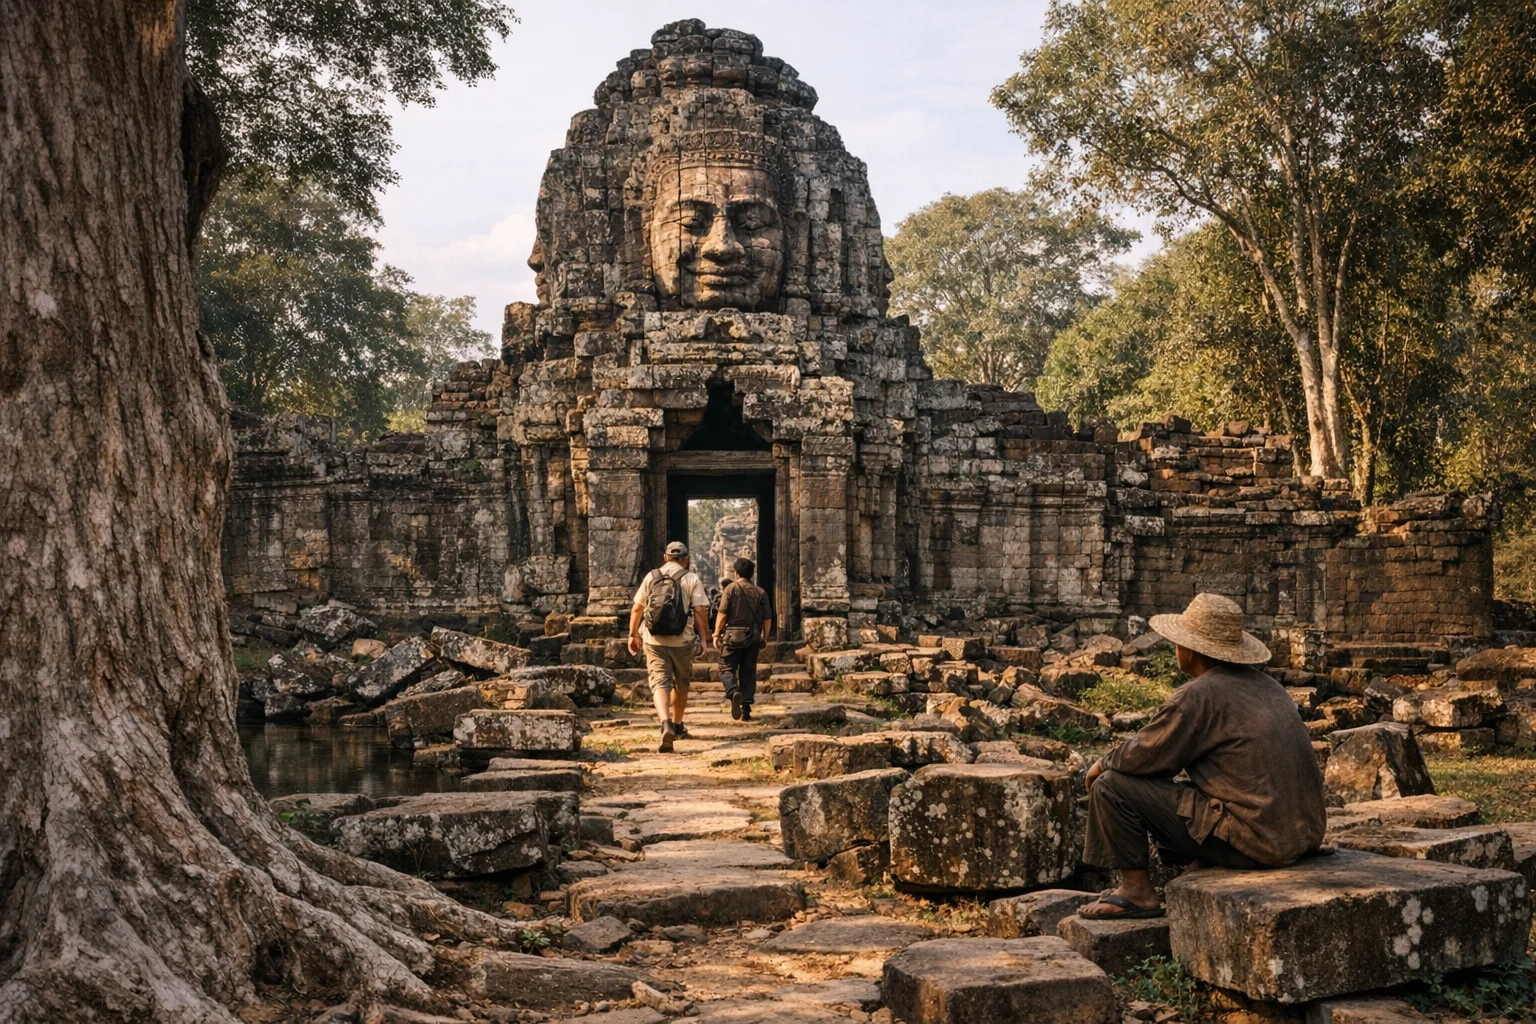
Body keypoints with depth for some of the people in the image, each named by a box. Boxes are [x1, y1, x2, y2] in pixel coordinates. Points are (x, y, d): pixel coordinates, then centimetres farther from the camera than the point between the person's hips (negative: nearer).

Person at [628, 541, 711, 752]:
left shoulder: (651, 577, 7)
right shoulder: (692, 580, 0)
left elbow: (637, 609, 8)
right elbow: (700, 611, -8)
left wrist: (633, 634, 18)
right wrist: (704, 638, -3)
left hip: (654, 641, 1)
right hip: (682, 641, 0)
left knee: (659, 683, -6)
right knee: (681, 684, 19)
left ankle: (666, 723, -30)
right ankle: (677, 725, 32)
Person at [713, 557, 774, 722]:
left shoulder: (731, 588, -5)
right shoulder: (761, 592, 5)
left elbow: (722, 614, -9)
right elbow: (767, 619, 5)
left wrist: (717, 634, -1)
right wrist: (764, 639, 17)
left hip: (733, 636, -3)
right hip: (753, 638, 3)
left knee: (727, 668, 4)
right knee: (748, 672, 10)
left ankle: (734, 692, -25)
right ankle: (746, 709, 8)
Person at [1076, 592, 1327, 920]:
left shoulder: (1198, 695, -14)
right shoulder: (1265, 686, 13)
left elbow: (1143, 756, -10)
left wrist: (1104, 764, 11)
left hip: (1252, 841, -9)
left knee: (1112, 786, -2)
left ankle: (1138, 892, 7)